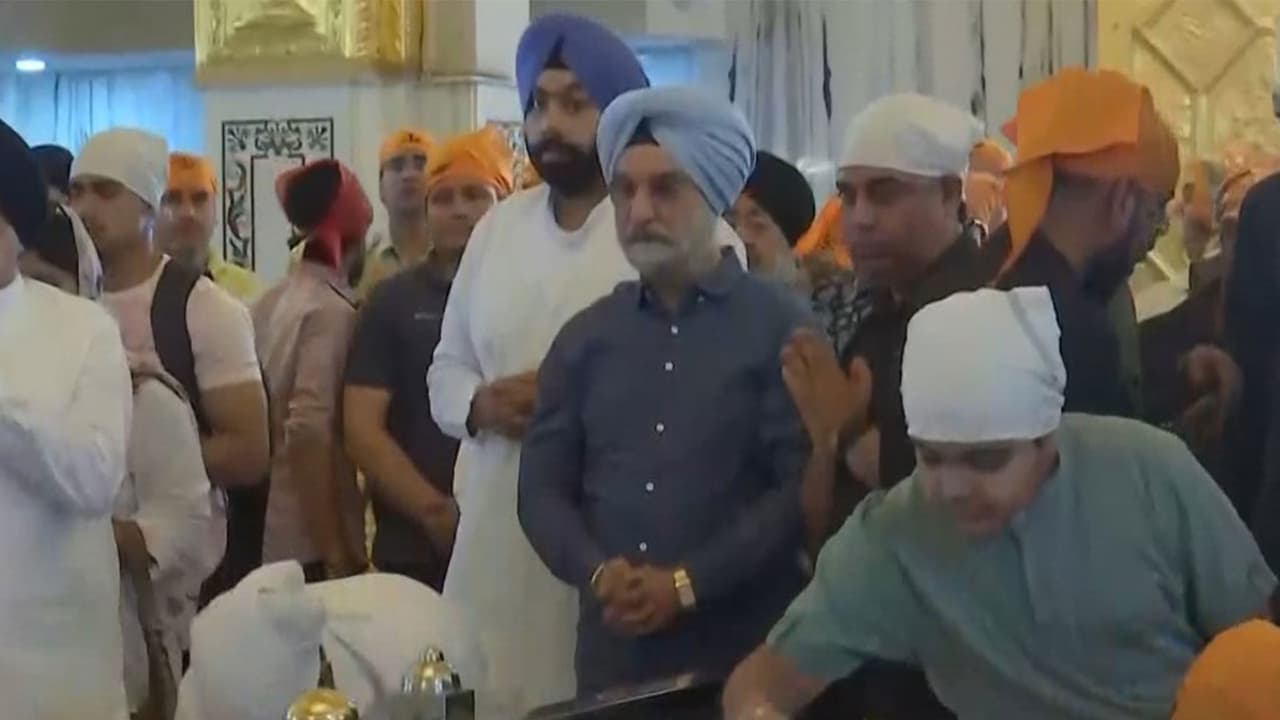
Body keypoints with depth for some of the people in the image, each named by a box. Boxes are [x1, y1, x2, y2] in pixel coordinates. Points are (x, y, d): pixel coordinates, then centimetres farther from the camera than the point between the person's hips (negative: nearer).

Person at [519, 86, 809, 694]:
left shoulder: (780, 330, -2)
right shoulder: (585, 337, 11)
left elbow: (804, 487, -10)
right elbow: (541, 486, 9)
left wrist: (689, 584, -14)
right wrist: (597, 572, -9)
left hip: (744, 651, -3)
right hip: (613, 649, 4)